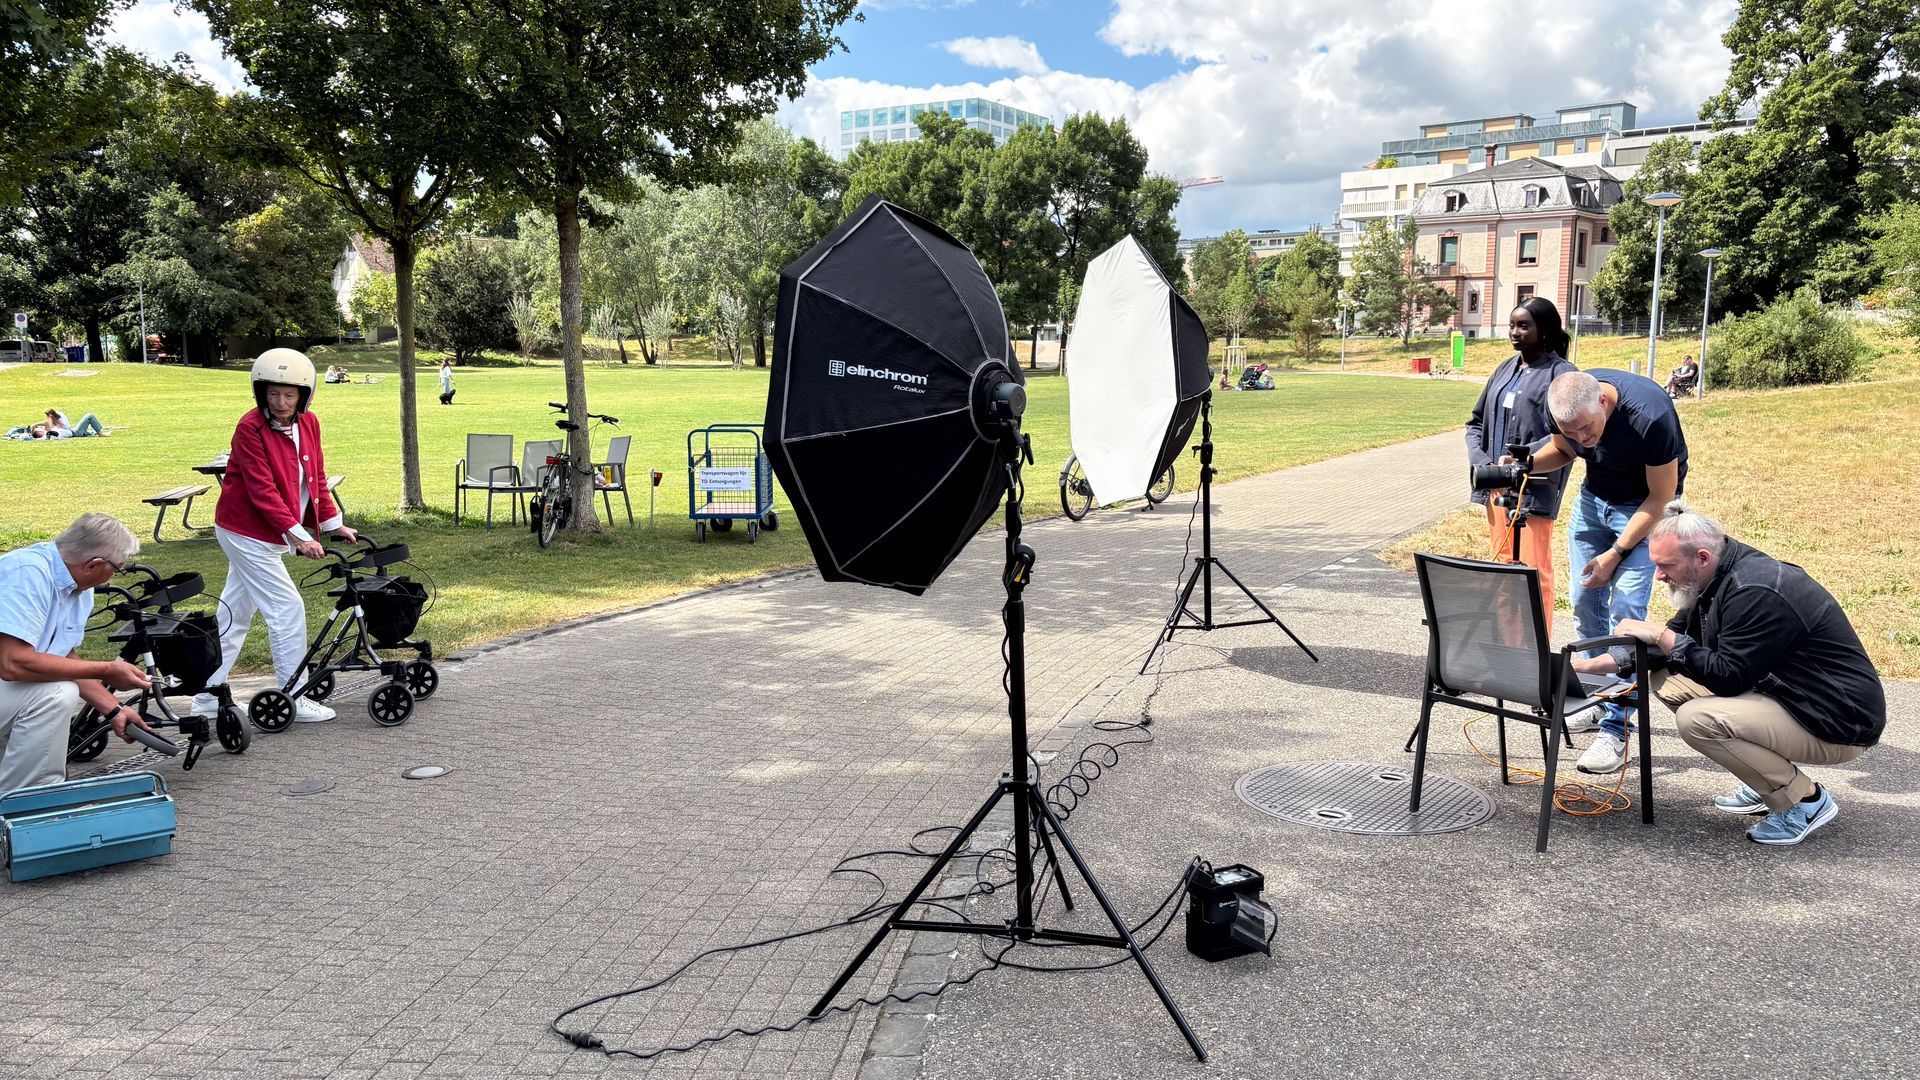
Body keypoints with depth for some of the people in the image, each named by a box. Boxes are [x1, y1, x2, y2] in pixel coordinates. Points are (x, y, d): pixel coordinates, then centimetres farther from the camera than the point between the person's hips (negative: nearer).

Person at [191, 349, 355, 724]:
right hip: (247, 531, -8)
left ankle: (208, 698, 24)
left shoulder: (309, 424, 2)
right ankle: (294, 699, 1)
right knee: (288, 608, -8)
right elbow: (263, 491, -24)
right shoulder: (250, 428, -19)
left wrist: (334, 524, 6)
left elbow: (316, 478, 10)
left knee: (235, 613, 14)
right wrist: (298, 535, -29)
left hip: (264, 534, 8)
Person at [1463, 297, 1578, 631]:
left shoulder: (1560, 373, -7)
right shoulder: (1506, 368, 14)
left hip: (1533, 488, -7)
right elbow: (1476, 421, 18)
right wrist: (1479, 461, 2)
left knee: (1534, 569, -3)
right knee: (1503, 563, 13)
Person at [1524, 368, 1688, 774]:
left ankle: (1616, 729, -9)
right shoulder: (1562, 405, -20)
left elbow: (1661, 498, -21)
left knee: (1625, 609, -12)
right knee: (1585, 600, 5)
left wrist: (1616, 553, -20)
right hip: (1593, 497, 6)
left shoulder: (1650, 417, -35)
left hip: (1643, 506, -5)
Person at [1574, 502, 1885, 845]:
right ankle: (1769, 781, 13)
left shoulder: (1755, 592, -26)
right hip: (1788, 694, 10)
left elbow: (1729, 678, -26)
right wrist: (1604, 662, 6)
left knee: (1696, 720, -27)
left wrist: (1663, 637, -20)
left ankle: (1806, 800, -6)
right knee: (1666, 679, 5)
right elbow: (1680, 633, 13)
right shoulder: (1722, 577, 3)